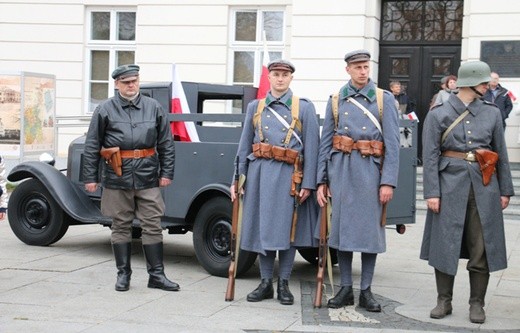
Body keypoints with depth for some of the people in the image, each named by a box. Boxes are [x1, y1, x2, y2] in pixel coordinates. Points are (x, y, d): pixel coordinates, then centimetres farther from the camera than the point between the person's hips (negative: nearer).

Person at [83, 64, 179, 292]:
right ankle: (123, 274, 19)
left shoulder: (154, 108, 7)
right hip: (117, 178, -1)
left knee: (153, 226, 3)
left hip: (148, 178, 1)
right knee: (121, 226, 8)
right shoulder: (105, 110, 2)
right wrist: (90, 177, -1)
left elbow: (166, 143, 10)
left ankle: (156, 275, 10)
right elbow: (92, 146, 3)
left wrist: (166, 172, 4)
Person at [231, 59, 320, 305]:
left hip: (289, 175, -2)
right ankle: (265, 283, 14)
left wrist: (308, 184, -7)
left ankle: (283, 284, 11)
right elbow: (244, 146, 13)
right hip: (260, 173, 2)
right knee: (261, 227, 4)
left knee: (288, 229, 0)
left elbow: (311, 147, 0)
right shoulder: (255, 107, 13)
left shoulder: (304, 108, 5)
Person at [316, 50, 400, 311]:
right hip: (341, 169, 2)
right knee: (341, 227, 5)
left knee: (370, 229, 1)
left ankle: (366, 290, 11)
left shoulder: (384, 99, 2)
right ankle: (345, 289, 15)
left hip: (370, 170, -2)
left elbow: (392, 143, -2)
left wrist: (388, 181, -10)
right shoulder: (336, 101, 8)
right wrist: (321, 181, 4)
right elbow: (325, 142, 9)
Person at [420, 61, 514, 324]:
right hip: (451, 186, -2)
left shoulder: (492, 113, 7)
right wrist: (432, 192, -11)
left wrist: (505, 190, 8)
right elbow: (430, 156, -4)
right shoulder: (438, 115, -1)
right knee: (445, 244, 3)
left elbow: (501, 153, 11)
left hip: (483, 187, 2)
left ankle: (477, 304, 14)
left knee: (482, 248, 3)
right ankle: (444, 300, 16)